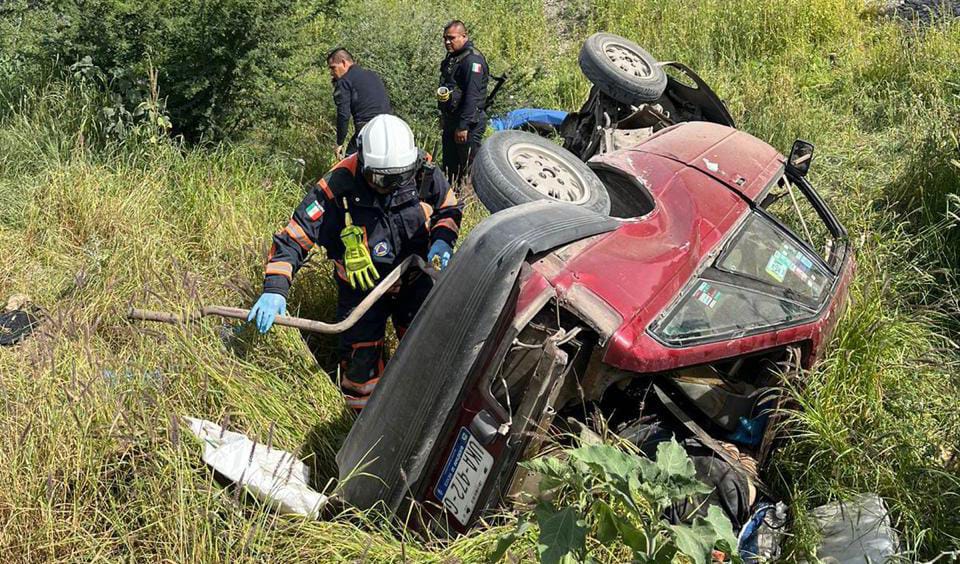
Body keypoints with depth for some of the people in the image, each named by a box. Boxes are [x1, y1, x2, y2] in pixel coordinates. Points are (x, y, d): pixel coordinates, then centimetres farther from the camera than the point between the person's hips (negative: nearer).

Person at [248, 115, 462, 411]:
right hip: (361, 287, -2)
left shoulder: (424, 175, -17)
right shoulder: (337, 188, -27)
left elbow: (450, 209, 3)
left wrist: (441, 242, -16)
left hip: (415, 279, 3)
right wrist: (275, 289, -34)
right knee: (361, 359, -2)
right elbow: (293, 238, -23)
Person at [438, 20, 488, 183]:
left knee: (469, 167, -3)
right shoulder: (451, 58, 14)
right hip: (450, 122, 10)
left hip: (468, 124, -10)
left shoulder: (472, 59, -17)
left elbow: (472, 96, -24)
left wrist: (463, 126, -27)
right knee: (449, 166, 16)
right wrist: (444, 116, 23)